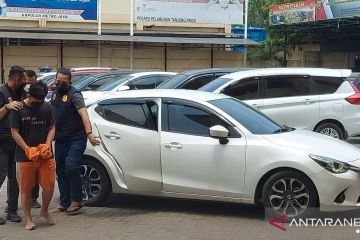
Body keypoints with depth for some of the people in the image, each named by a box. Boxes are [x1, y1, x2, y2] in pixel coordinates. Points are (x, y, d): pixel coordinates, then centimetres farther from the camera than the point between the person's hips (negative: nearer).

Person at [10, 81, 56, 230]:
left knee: (49, 186, 0)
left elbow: (52, 128, 9)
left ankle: (45, 211, 27)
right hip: (25, 156, -2)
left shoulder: (47, 107, 5)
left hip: (45, 155, 2)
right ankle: (28, 219, 18)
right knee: (26, 189, 4)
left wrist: (47, 145, -9)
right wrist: (27, 149, -15)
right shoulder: (19, 109, -4)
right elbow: (14, 132, -4)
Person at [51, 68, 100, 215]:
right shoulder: (55, 93, 13)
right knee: (60, 171, 9)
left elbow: (84, 114, -24)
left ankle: (76, 201, -6)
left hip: (76, 138, -7)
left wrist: (89, 133, -38)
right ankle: (64, 203, 20)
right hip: (60, 139, 8)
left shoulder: (74, 95, -11)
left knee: (71, 166, -20)